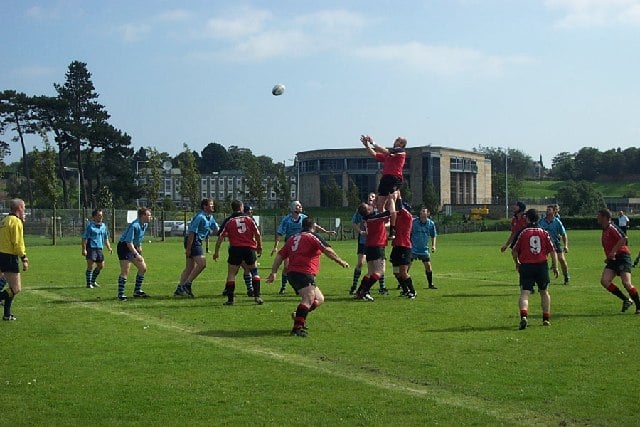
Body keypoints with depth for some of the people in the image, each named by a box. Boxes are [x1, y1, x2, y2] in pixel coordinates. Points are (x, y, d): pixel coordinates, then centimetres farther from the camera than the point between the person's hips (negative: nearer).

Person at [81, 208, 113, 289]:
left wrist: (109, 248, 11)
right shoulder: (90, 225, -8)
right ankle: (88, 284, 4)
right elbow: (84, 238, -10)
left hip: (99, 248, 7)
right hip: (91, 248, -7)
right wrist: (84, 249, -17)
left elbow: (106, 238, 21)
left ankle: (93, 281, 31)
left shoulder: (103, 226, 12)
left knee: (101, 266, 12)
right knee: (91, 266, -7)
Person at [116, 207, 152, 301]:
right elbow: (129, 242, -28)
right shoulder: (134, 226, -26)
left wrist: (139, 247, 17)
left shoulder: (145, 224, 2)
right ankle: (120, 294, -6)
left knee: (143, 268, 7)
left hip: (133, 248, 9)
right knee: (125, 271, -13)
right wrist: (136, 254, -29)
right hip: (124, 247, -9)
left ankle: (137, 291, 17)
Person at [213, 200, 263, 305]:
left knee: (231, 274, 7)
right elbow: (257, 234, 5)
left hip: (235, 249, -1)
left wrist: (216, 252, 10)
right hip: (249, 248, 1)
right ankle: (257, 296, 7)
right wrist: (259, 247, 17)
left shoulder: (228, 221, 5)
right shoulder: (249, 219, 7)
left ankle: (230, 299, 2)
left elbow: (220, 237, 3)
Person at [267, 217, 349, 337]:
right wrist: (340, 261, -2)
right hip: (304, 274, -9)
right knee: (309, 298, -26)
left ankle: (298, 315, 11)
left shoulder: (293, 238, 22)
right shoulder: (313, 236, 0)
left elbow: (280, 256, 18)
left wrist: (273, 273, 18)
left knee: (319, 299, 19)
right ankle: (297, 327, -39)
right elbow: (327, 250, -11)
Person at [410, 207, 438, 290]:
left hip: (424, 249, 2)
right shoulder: (414, 221, -7)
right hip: (413, 248, -2)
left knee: (428, 266, 1)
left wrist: (433, 245, 2)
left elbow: (433, 235, 14)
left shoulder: (431, 223, 1)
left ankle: (430, 284, 16)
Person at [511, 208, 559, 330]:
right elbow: (552, 251, 2)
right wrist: (555, 267, 9)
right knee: (544, 292, 19)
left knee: (524, 293, -6)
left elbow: (514, 251, -1)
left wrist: (517, 263, 17)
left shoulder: (522, 233, -4)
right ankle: (546, 319, 23)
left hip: (526, 266, -2)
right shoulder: (544, 233, 3)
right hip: (542, 265, 2)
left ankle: (523, 316, -29)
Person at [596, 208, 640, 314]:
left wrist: (614, 251, -23)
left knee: (626, 283, -18)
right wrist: (608, 258, 21)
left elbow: (624, 238, -24)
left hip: (622, 257, -9)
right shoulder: (605, 230, 19)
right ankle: (626, 300, 2)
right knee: (604, 281, -9)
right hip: (613, 260, 9)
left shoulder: (612, 227, -10)